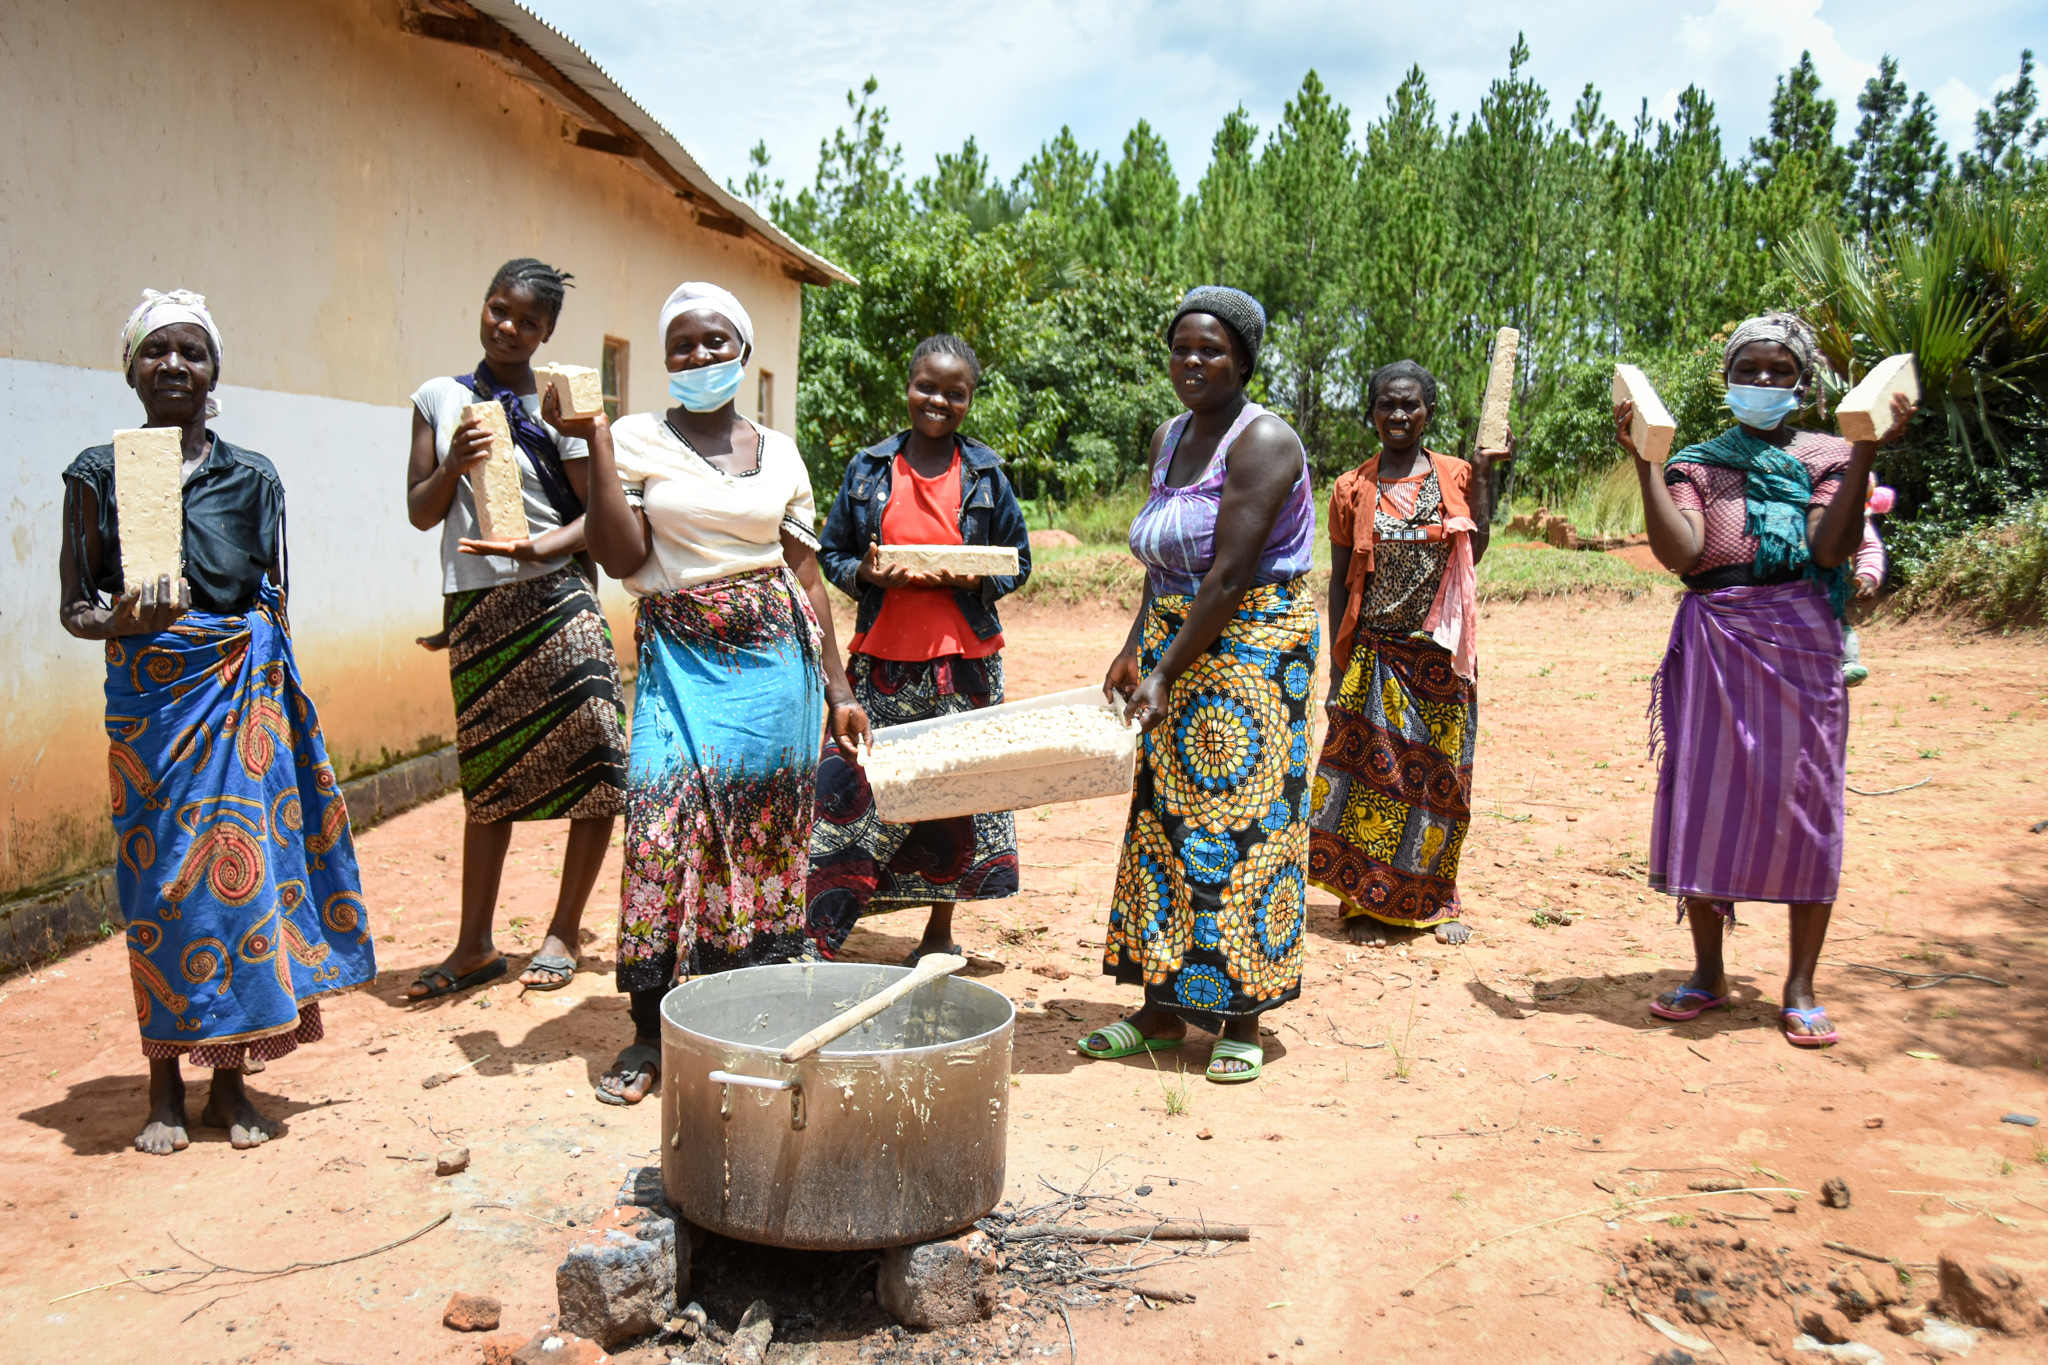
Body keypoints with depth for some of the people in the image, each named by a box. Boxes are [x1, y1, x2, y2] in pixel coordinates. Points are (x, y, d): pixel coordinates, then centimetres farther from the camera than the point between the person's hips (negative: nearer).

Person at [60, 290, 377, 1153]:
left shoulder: (252, 477, 7)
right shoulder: (99, 473, 3)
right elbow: (74, 606, 4)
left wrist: (277, 708, 11)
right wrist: (122, 619, -18)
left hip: (241, 692, 1)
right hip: (147, 698, -1)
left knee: (243, 863, -1)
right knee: (158, 875, 2)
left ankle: (230, 1079, 12)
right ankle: (165, 1084, 15)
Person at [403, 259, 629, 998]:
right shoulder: (439, 399, 9)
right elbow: (421, 512, 7)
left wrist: (542, 547, -21)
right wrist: (454, 466, -12)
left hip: (554, 598, -3)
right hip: (472, 604, 3)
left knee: (593, 767, -4)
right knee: (485, 775, 11)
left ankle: (563, 932, 11)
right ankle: (475, 944, 19)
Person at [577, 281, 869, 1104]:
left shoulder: (778, 451, 11)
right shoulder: (638, 439, 3)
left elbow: (805, 573, 12)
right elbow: (620, 557, -8)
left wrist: (837, 686, 9)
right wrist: (594, 441, -10)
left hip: (773, 658, 2)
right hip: (680, 659, -2)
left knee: (765, 827, 4)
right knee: (666, 825, -10)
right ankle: (653, 1029, 2)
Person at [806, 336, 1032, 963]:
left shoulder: (985, 473, 5)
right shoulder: (869, 468, 5)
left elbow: (1018, 562, 10)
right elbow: (831, 554, 10)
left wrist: (975, 580, -11)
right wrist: (866, 574, -11)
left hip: (963, 660, 1)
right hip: (882, 659, 0)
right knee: (853, 790, -4)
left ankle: (940, 933, 23)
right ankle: (817, 935, 6)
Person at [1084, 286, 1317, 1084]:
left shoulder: (1263, 443, -14)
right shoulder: (1168, 438, 11)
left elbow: (1229, 576, -21)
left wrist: (1168, 673, -22)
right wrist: (1136, 648, 9)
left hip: (1253, 644, -8)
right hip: (1176, 638, 8)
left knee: (1243, 820, -4)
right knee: (1165, 815, 8)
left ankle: (1241, 1022, 7)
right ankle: (1162, 1011, 18)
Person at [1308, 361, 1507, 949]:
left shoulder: (1454, 475, 6)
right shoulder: (1353, 488, 4)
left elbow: (1473, 552, -6)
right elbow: (1340, 579, 5)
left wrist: (1484, 471, -6)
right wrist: (1337, 664, 1)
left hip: (1439, 656, 1)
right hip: (1375, 653, -1)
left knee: (1439, 775, 6)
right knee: (1371, 770, -2)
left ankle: (1433, 901, 21)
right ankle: (1366, 904, 10)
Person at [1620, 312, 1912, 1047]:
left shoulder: (1826, 455, 8)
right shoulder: (1695, 462, 10)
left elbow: (1829, 547, -10)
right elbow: (1678, 553, -8)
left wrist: (1864, 453, -13)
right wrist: (1643, 461, -10)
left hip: (1802, 647, -1)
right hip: (1715, 648, 1)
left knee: (1805, 806, 0)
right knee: (1705, 799, 3)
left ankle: (1800, 988, 11)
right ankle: (1707, 973, 17)